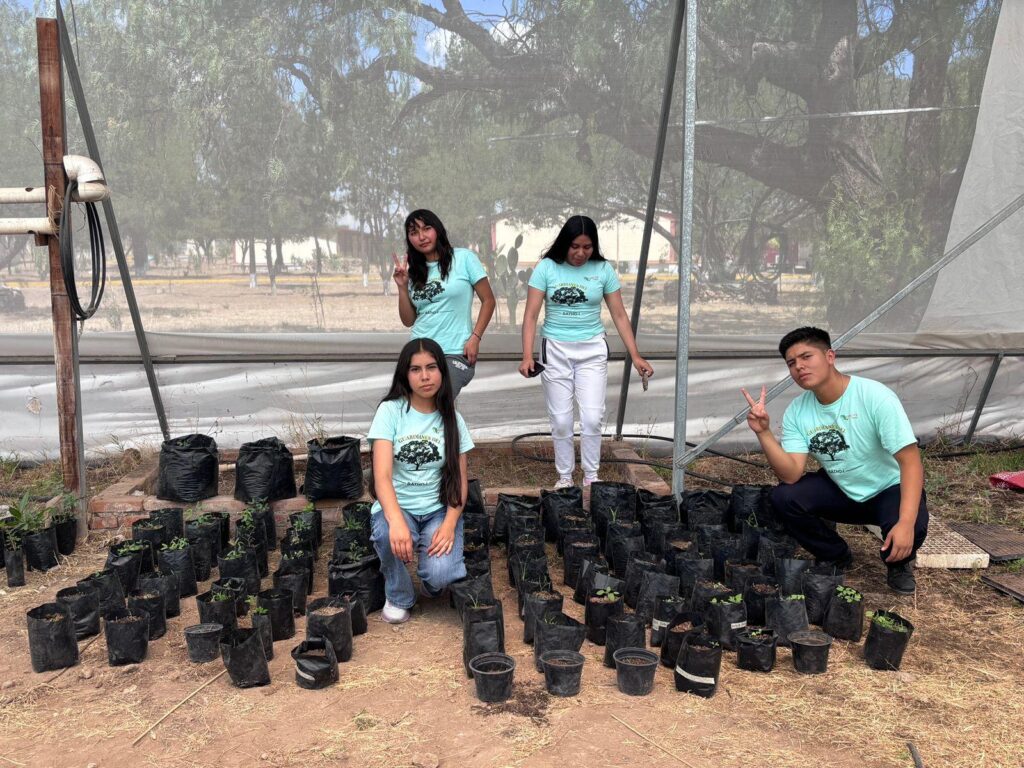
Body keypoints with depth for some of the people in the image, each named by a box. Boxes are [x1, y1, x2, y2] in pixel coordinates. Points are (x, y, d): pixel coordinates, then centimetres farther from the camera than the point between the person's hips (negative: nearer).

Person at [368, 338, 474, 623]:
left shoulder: (451, 418, 2)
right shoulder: (390, 410, -7)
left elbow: (460, 479, 2)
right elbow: (382, 475, -18)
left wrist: (449, 525, -16)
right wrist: (396, 520, -37)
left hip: (439, 510, 1)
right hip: (396, 507, -1)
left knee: (439, 575, -27)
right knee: (389, 534, -37)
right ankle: (398, 596, -3)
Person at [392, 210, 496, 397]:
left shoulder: (464, 258, -1)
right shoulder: (414, 271, 12)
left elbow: (488, 300, 0)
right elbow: (408, 321, 12)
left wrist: (475, 338, -10)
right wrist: (402, 287, -1)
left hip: (455, 354, -4)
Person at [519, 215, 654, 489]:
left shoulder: (603, 269, -2)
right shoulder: (547, 268, -6)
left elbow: (619, 315, 2)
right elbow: (531, 315, -7)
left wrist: (635, 356, -3)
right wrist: (527, 356, -18)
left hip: (592, 350, 1)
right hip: (556, 350, 0)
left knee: (592, 418, -5)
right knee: (560, 420, 4)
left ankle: (591, 477, 12)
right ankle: (564, 477, 18)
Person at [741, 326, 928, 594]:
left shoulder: (875, 397, -26)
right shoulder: (796, 412, -12)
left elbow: (911, 461, -28)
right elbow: (791, 475, -19)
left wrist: (906, 522, -40)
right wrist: (763, 432, -33)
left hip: (890, 489, -4)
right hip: (842, 491, 4)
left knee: (910, 529, -35)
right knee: (784, 497, -19)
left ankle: (899, 564, 5)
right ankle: (837, 557, 7)